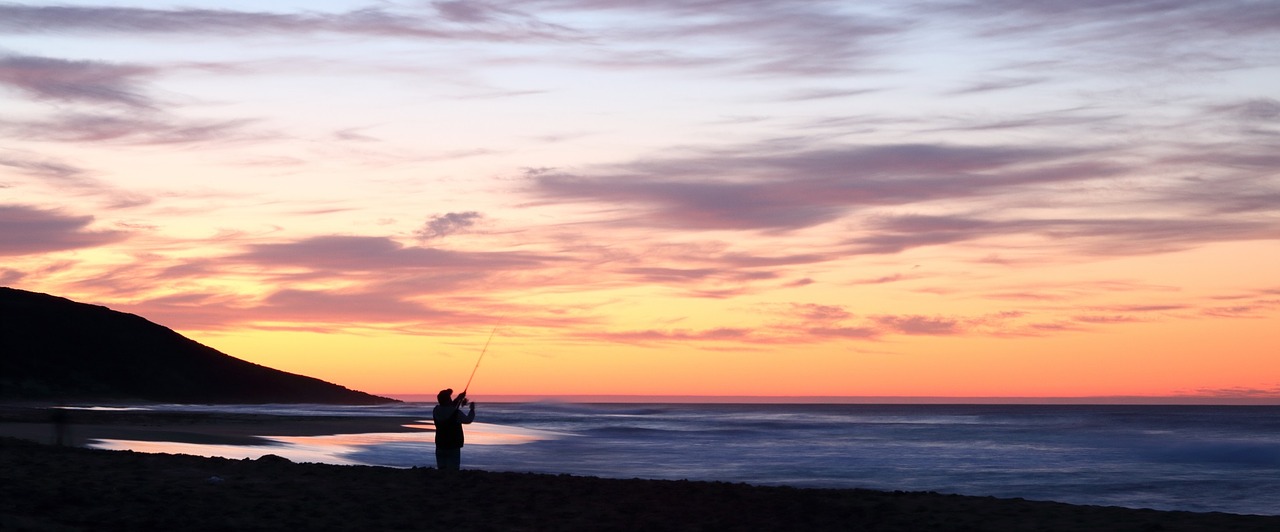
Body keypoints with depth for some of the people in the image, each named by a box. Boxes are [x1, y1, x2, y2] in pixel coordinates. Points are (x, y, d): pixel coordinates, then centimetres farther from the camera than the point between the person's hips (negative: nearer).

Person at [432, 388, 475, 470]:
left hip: (440, 446, 5)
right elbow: (468, 420, 0)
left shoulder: (436, 410, -1)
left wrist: (458, 399, 23)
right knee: (453, 472, -6)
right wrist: (472, 409, 18)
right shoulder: (456, 413, -16)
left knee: (441, 470, 8)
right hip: (453, 447, -5)